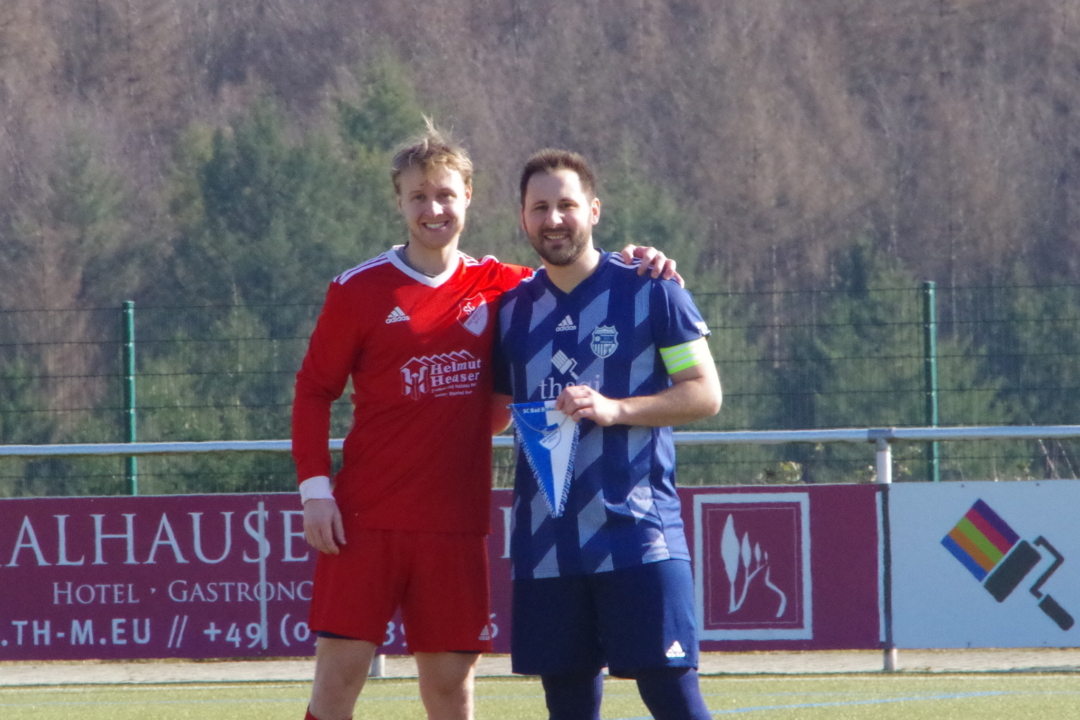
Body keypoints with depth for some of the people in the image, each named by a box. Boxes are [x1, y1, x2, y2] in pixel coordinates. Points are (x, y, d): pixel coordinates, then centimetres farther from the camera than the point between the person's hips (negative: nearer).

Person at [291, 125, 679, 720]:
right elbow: (313, 391, 4)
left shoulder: (498, 287, 7)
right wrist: (315, 491, -6)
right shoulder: (359, 291, 0)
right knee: (339, 671, -7)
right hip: (365, 520, -2)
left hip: (456, 525, 2)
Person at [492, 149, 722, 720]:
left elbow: (705, 394, -3)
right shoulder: (515, 309, 13)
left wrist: (615, 409, -15)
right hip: (546, 541, 5)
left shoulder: (648, 290, 0)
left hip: (638, 537, -5)